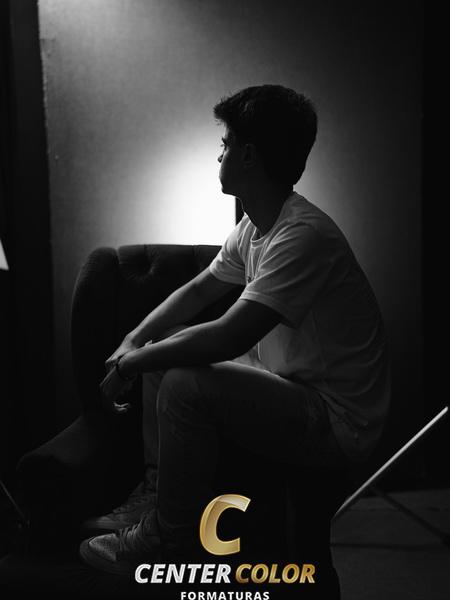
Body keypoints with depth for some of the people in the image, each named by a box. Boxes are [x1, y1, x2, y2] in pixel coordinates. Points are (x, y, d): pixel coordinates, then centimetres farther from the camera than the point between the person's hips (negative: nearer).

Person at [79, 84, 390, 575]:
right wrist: (131, 345, -1)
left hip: (338, 424, -9)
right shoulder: (253, 226, 4)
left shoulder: (303, 236, -27)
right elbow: (197, 291, 14)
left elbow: (229, 337, -33)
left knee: (184, 384, -26)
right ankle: (157, 493, 14)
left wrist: (132, 365, -21)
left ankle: (170, 532, -3)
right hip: (288, 383, 10)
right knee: (162, 352, 7)